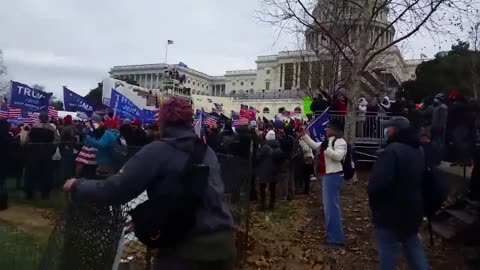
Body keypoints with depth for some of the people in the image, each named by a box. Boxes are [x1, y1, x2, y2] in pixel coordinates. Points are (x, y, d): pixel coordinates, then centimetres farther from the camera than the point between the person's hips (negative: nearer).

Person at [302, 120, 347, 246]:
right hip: (327, 175, 11)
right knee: (329, 204, 18)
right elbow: (314, 146, 22)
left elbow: (338, 156, -28)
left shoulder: (340, 141, -15)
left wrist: (326, 148, -29)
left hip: (333, 176, -11)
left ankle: (336, 237, -2)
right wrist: (304, 135, 19)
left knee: (331, 205, -9)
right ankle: (332, 233, 30)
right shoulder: (328, 140, 14)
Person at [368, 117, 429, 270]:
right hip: (412, 208, 9)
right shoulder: (418, 151, 9)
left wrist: (373, 201, -13)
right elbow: (423, 180, 22)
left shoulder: (393, 150, -24)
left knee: (387, 249, 2)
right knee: (412, 244, 22)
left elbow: (379, 182, -31)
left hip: (390, 210, -9)